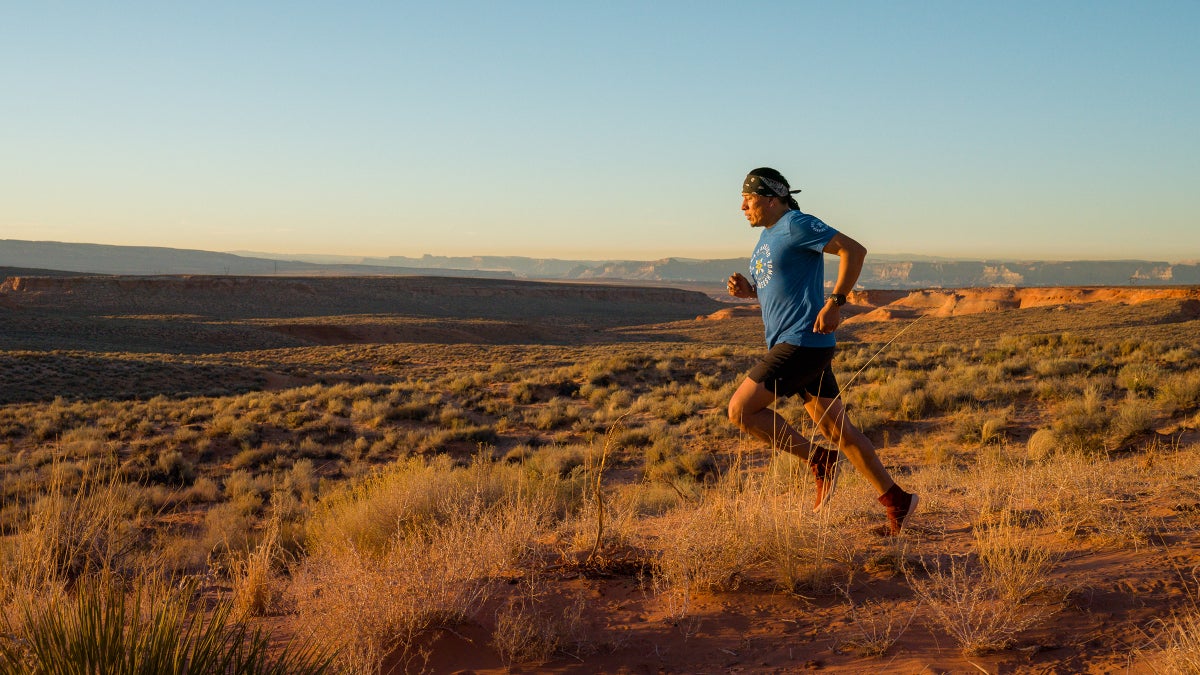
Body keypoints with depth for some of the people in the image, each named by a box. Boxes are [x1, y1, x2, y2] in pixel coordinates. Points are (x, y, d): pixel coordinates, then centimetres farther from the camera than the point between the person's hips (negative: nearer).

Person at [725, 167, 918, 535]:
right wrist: (748, 290, 8)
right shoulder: (767, 236, 19)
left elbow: (854, 249, -14)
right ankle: (897, 501, 15)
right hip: (788, 344, 10)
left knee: (741, 410, -11)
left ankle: (820, 460, -2)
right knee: (836, 428, 10)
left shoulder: (796, 225, -9)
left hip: (803, 342, -10)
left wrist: (835, 302, -19)